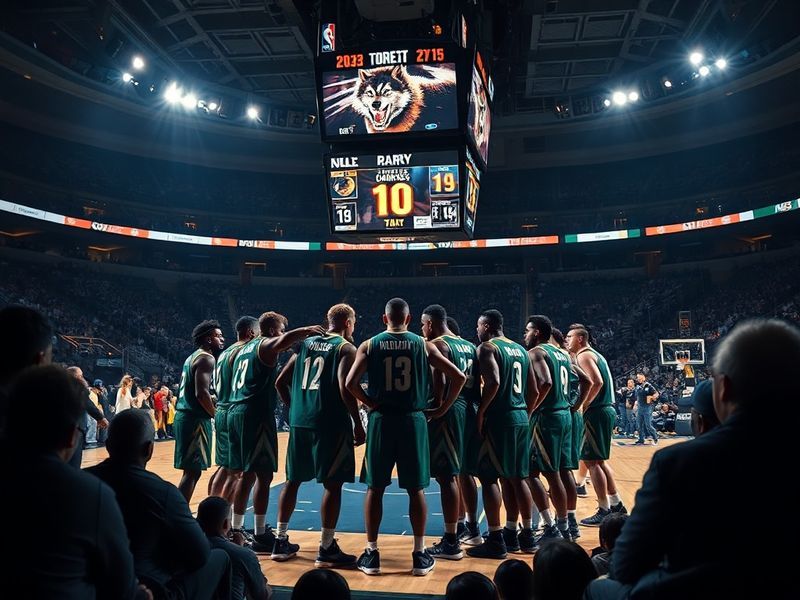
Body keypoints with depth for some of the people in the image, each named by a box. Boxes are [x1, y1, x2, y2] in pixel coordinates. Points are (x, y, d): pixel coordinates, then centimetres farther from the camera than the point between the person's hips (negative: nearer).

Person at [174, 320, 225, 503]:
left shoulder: (192, 357, 19)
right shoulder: (207, 358, -12)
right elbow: (201, 393, -22)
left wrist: (213, 399, 20)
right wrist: (215, 414, -10)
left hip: (184, 416, 10)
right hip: (195, 419, -10)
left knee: (192, 471, 16)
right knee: (193, 471, -7)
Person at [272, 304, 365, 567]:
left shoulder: (306, 343, 15)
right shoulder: (346, 348, -3)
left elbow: (281, 382, 14)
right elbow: (345, 389, -16)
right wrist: (358, 424, -9)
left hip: (299, 421, 6)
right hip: (331, 423, -6)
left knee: (293, 480, 15)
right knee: (332, 484, 2)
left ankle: (281, 541, 22)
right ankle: (326, 549, 5)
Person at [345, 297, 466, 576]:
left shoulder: (369, 345, 2)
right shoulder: (423, 345, 3)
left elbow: (351, 382, -11)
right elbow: (459, 377, -1)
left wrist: (371, 404, 0)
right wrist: (441, 410, 4)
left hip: (381, 420, 0)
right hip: (413, 420, 0)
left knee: (375, 488, 9)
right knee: (416, 489, 8)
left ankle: (371, 554, 13)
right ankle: (420, 555, 14)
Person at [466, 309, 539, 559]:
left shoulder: (487, 347, -7)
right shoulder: (520, 350, 17)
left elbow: (493, 382, -23)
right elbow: (534, 391, 16)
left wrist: (480, 412, -15)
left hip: (499, 418, -8)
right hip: (521, 418, 8)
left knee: (488, 478, -1)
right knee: (517, 477, 16)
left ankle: (495, 540, -1)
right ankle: (527, 535, 23)